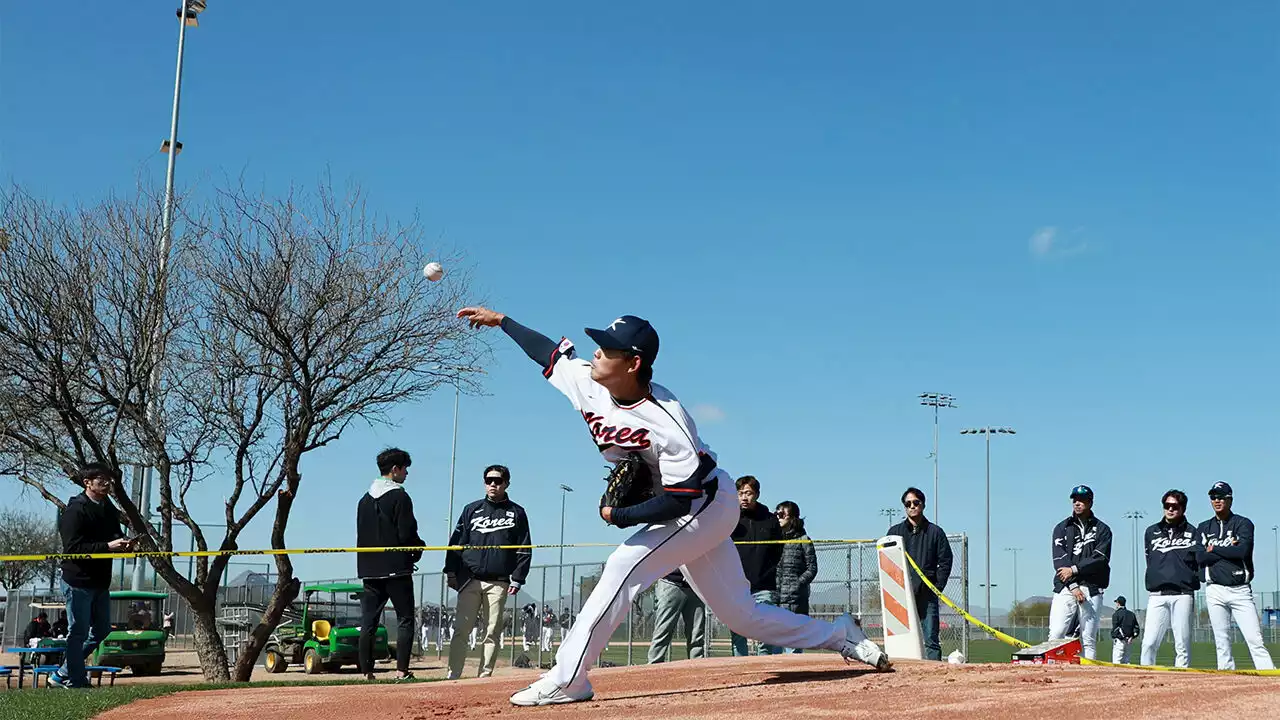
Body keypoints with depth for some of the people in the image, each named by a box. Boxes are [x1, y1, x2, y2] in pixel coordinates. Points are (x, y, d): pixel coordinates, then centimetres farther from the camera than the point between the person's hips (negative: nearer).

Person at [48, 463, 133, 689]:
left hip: (101, 581, 9)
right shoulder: (75, 510, -13)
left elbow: (115, 537, 21)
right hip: (78, 580, -9)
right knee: (79, 632, -1)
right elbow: (73, 548, -20)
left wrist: (123, 545, -3)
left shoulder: (109, 509, 12)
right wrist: (107, 546, -25)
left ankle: (62, 674, 26)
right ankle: (75, 682, 9)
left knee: (102, 631, 14)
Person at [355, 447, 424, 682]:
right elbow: (407, 534, -13)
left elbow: (361, 535, 15)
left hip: (369, 568, 6)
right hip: (396, 568, -6)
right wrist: (418, 550, 6)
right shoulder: (399, 497, -9)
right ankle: (401, 671, -7)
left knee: (368, 623, 7)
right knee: (405, 619, 0)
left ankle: (366, 672, 6)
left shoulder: (365, 500, 13)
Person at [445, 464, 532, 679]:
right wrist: (451, 572, 3)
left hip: (499, 583, -1)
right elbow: (456, 541, 11)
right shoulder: (472, 510, 12)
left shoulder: (516, 513, 8)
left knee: (492, 633, -1)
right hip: (469, 579, 1)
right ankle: (452, 676, -3)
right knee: (461, 630, -3)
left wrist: (517, 579, -2)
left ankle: (485, 676, 3)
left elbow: (524, 550, 6)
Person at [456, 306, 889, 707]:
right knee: (739, 613, 11)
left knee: (623, 567, -21)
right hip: (683, 515, 8)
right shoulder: (589, 382, -10)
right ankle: (840, 637, 24)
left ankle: (567, 679, -16)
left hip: (705, 505, -8)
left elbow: (682, 498, -30)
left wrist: (618, 516, -25)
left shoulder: (667, 423, -31)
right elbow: (552, 352, 8)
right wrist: (500, 321, 13)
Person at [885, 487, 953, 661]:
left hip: (927, 595, -1)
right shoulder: (895, 532, 14)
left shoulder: (935, 532, 10)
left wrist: (937, 587, -4)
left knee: (931, 640, -3)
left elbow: (946, 561, 7)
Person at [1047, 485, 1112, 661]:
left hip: (1092, 589, -1)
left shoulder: (1102, 529, 8)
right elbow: (1059, 560, -1)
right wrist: (1073, 587, -12)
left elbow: (1100, 559, -5)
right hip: (1065, 587, 1)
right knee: (1055, 635, -10)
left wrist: (1074, 569, -12)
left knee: (1089, 640, -1)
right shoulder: (1062, 528, 11)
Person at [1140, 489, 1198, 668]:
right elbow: (1150, 561, 16)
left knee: (1182, 645, -2)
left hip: (1182, 594, -1)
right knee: (1149, 643, -7)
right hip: (1157, 595, 1)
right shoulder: (1151, 532, 17)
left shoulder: (1192, 532, 10)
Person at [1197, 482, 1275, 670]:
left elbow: (1243, 550, -15)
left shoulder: (1243, 523, 4)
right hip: (1215, 590, 3)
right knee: (1222, 642, 2)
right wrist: (1229, 549, -8)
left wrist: (1213, 549, -4)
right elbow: (1199, 557, -3)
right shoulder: (1203, 528, 13)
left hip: (1240, 590, -3)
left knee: (1255, 640, -9)